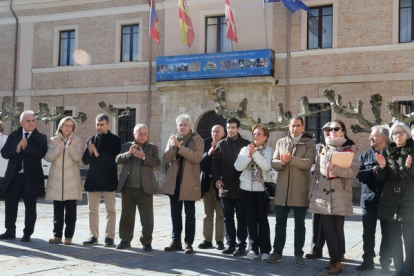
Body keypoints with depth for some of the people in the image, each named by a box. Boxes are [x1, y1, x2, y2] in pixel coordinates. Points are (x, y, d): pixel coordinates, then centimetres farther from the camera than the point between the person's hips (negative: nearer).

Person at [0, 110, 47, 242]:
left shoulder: (40, 137, 0)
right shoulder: (13, 136, 8)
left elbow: (41, 153, -15)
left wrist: (26, 147, -23)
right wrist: (17, 149, -16)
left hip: (31, 178, -3)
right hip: (13, 176, 3)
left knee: (30, 207, 5)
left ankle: (27, 233, 14)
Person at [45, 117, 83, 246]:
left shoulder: (77, 140, 3)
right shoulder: (53, 140, 9)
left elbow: (78, 158, -8)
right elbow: (49, 157, -2)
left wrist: (70, 146, -22)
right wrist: (58, 148, -18)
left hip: (71, 180, -2)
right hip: (56, 179, 2)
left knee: (70, 209, -2)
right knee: (57, 209, 5)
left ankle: (69, 236, 2)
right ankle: (57, 235, 11)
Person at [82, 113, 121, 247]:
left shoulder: (115, 140, -2)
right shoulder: (91, 139, 9)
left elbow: (115, 159, -12)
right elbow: (85, 160, 7)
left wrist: (98, 155, -20)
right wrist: (89, 152, -13)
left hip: (108, 180, -4)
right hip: (93, 179, 4)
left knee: (110, 210, -1)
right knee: (93, 209, 9)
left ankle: (109, 236, 3)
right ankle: (94, 235, 17)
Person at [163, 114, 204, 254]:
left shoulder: (197, 140, -2)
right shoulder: (173, 139, 10)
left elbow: (197, 157, -18)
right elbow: (166, 158, 0)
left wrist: (180, 147, -22)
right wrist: (174, 146, -17)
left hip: (189, 182, -4)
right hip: (174, 181, 4)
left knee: (190, 214, 1)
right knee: (175, 213, 10)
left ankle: (189, 243, 6)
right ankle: (176, 241, 18)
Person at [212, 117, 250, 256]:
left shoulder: (246, 144, 2)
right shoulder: (221, 144, 10)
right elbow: (216, 163, 6)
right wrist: (217, 179, -8)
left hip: (241, 187, -3)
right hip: (225, 187, 3)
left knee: (241, 218, 1)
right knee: (228, 218, 9)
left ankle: (241, 245, 7)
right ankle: (230, 244, 18)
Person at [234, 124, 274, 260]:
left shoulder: (269, 151, -1)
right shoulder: (245, 149, 7)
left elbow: (266, 166, -18)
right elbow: (238, 166, -4)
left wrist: (255, 153, -21)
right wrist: (248, 155, -15)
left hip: (262, 188, -3)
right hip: (247, 188, 3)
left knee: (262, 219, 0)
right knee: (251, 219, 6)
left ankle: (265, 250, 5)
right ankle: (254, 248, 13)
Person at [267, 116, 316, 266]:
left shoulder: (309, 143, 1)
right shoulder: (281, 142, 11)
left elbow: (308, 163, -13)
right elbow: (274, 163, 4)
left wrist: (291, 159, -25)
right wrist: (281, 162, -18)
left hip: (300, 190, -3)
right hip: (282, 189, 3)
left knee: (299, 224, 5)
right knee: (280, 223, 8)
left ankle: (298, 254, 13)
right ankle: (277, 252, 17)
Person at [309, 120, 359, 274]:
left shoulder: (350, 148, 1)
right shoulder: (324, 148, 16)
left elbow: (354, 171, -10)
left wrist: (335, 169, -21)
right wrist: (312, 188, 12)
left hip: (340, 194, -4)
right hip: (323, 193, 4)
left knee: (338, 228, -1)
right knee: (328, 229, 4)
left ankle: (337, 261, 7)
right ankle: (334, 259, 12)